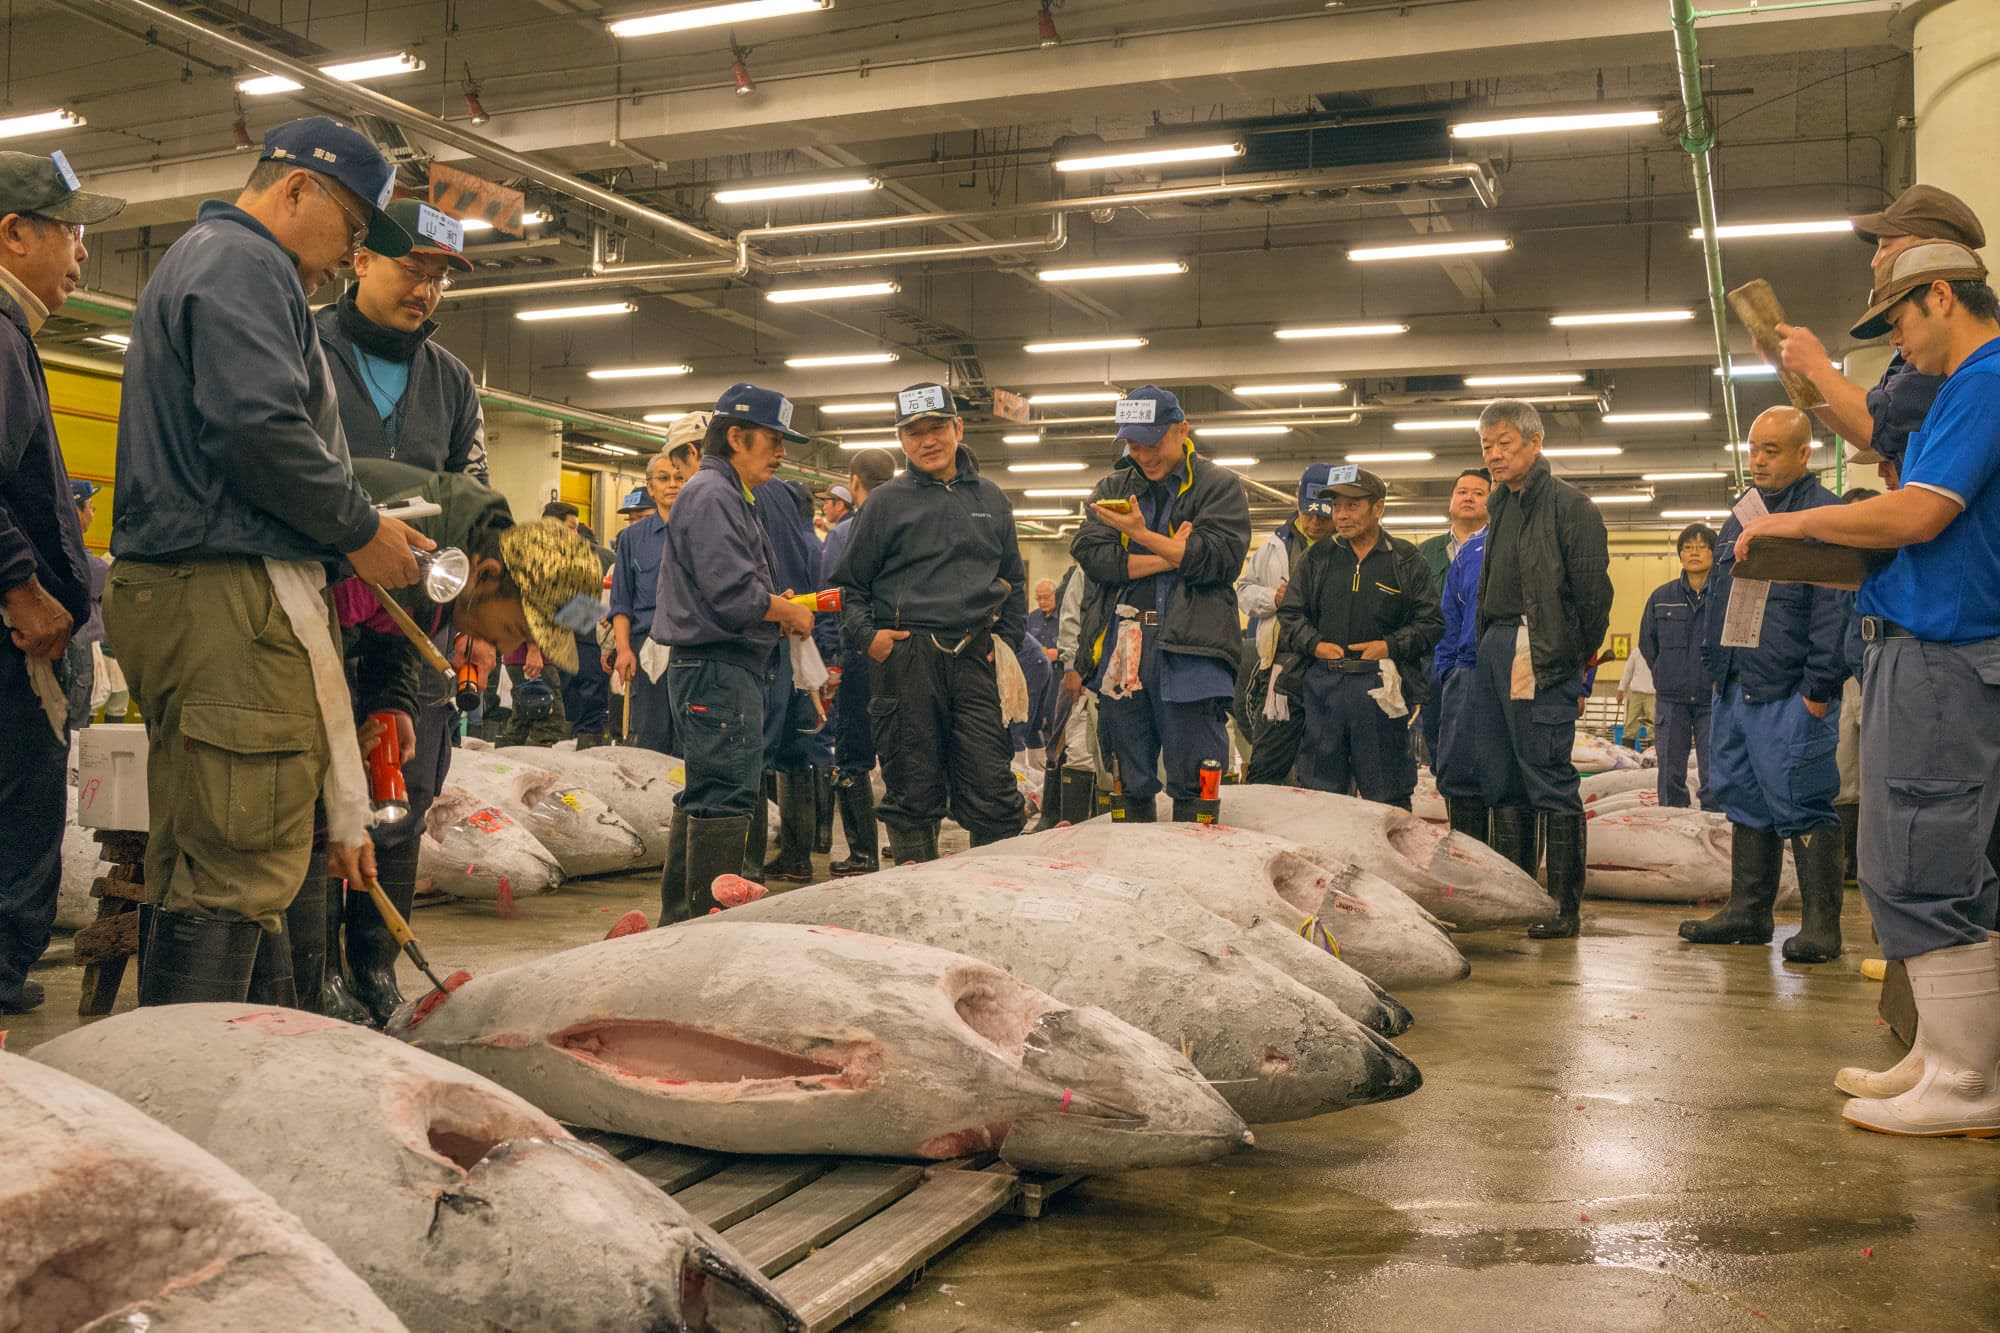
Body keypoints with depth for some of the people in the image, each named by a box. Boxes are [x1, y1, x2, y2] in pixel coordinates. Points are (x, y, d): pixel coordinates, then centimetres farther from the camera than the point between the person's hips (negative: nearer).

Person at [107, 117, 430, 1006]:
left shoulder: (195, 259, 29)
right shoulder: (243, 262, -5)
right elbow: (258, 427, -21)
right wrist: (360, 530, -7)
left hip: (170, 591, 11)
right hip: (231, 596, -11)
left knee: (191, 870, 14)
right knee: (241, 871, -11)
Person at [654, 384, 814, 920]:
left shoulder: (728, 495, 22)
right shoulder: (711, 494, -12)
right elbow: (733, 595, -21)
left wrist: (779, 603, 8)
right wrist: (789, 612, -6)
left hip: (718, 669, 11)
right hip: (718, 669, -11)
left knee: (703, 795, 15)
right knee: (727, 795, -10)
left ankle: (680, 917, 24)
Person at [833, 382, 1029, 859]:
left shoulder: (990, 499, 15)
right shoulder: (885, 501, 5)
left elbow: (1014, 581, 22)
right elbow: (849, 584, 8)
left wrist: (1008, 641, 11)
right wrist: (866, 636, -7)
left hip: (976, 658, 2)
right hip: (906, 657, -2)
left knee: (992, 792, 0)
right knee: (914, 791, 4)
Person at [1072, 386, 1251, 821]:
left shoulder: (1219, 486, 7)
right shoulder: (1111, 488, 18)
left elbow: (1220, 557, -9)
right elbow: (1090, 554, 1)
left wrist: (1142, 534, -9)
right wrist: (1172, 557, -8)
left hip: (1189, 652, -4)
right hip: (1119, 649, 4)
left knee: (1194, 789, -3)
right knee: (1129, 788, 9)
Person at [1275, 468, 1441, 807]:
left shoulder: (1406, 561, 5)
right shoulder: (1318, 559, 12)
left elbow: (1432, 623, 4)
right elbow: (1290, 613, 13)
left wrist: (1390, 646, -10)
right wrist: (1315, 644, -4)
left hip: (1380, 687, -2)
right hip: (1322, 685, 3)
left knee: (1387, 798, 3)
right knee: (1321, 789, 8)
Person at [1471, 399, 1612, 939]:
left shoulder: (1569, 504, -5)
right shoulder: (1500, 505, 20)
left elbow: (1593, 590, -9)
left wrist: (1579, 663, -6)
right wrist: (1484, 646, 16)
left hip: (1541, 656, -8)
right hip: (1493, 651, 8)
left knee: (1550, 781, -6)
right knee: (1502, 782, 10)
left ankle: (1565, 906, 0)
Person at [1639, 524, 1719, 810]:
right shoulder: (1662, 596, 7)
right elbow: (1646, 641, 18)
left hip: (1712, 699, -3)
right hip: (1671, 700, 3)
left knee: (1713, 775, -2)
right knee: (1670, 775, 6)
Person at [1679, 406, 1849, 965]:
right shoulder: (1741, 514, 17)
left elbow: (1833, 609, -13)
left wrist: (1819, 687, -17)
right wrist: (1713, 665, 17)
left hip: (1789, 693, -8)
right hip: (1736, 687, 8)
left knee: (1800, 804, -8)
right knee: (1745, 800, 12)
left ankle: (1822, 925, -1)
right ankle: (1748, 913, 20)